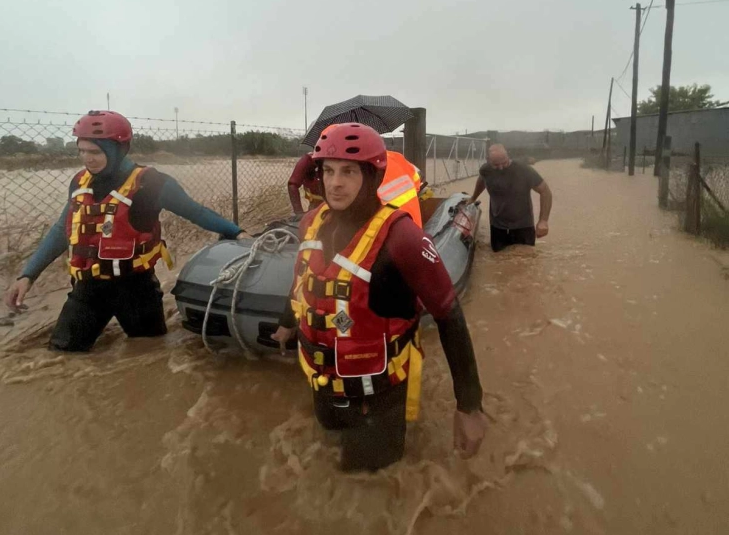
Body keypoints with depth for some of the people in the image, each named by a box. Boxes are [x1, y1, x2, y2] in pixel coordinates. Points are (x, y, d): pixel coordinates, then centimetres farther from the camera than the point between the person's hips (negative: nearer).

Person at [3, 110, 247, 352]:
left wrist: (235, 232, -12)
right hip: (89, 287, 4)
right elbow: (62, 231, 14)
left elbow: (194, 211, -6)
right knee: (62, 351, 4)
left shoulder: (149, 183, -14)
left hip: (134, 286, -4)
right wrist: (27, 275, 10)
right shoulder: (80, 182, 3)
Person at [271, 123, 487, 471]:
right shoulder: (312, 223, -6)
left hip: (377, 397, -6)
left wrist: (469, 405, -19)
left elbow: (449, 316, -22)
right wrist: (288, 323, 31)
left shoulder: (398, 236, -27)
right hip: (324, 387, 6)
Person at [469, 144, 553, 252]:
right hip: (498, 226, 2)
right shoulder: (485, 170, -11)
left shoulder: (525, 171, -20)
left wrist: (543, 220, -22)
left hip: (523, 226, -2)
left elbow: (545, 192, -13)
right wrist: (473, 198, 28)